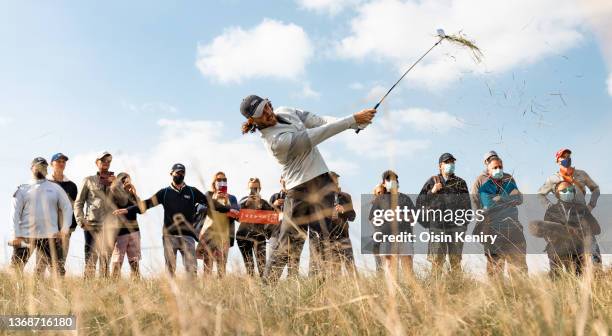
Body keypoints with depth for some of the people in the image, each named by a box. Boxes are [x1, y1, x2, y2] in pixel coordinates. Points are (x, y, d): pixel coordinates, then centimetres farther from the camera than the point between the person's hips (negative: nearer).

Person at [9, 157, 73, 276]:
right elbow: (15, 212, 4)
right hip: (25, 235, 0)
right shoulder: (23, 189, 10)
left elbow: (67, 207, 10)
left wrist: (65, 228, -4)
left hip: (50, 236, 0)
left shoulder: (56, 188, 13)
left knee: (57, 270, -4)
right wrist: (16, 235, -7)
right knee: (15, 268, -3)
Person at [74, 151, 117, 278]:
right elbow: (78, 203, 8)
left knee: (106, 261, 5)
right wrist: (81, 221, -4)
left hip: (110, 226, 2)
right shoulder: (89, 180, 11)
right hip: (92, 225, -2)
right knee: (90, 260, -7)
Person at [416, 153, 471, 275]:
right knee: (437, 260, -4)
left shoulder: (461, 183, 12)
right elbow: (419, 202, 8)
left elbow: (467, 204, 15)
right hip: (437, 227, -1)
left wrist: (465, 222, 5)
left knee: (456, 260, 2)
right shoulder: (432, 181, 9)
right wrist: (432, 192, -5)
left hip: (456, 226, 1)